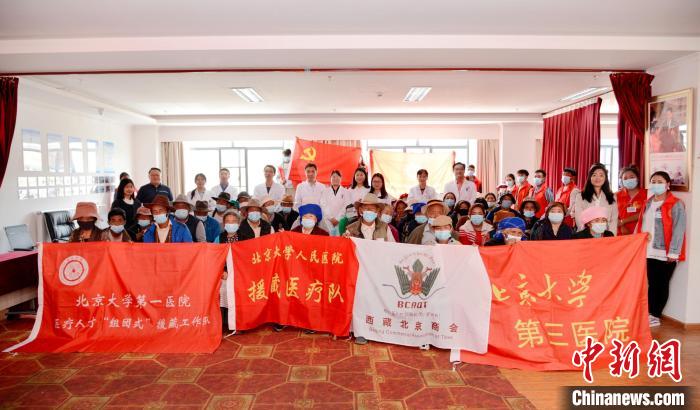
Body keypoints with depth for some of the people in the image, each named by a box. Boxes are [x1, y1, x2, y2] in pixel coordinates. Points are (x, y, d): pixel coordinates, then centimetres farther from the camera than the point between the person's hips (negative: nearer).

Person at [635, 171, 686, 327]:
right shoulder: (647, 203, 13)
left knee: (662, 285, 7)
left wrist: (673, 252, -16)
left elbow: (678, 230, -12)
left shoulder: (676, 204, -7)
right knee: (652, 284, 9)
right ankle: (650, 315, 17)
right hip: (649, 252, 5)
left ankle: (655, 316, 16)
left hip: (666, 254, -5)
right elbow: (640, 224, 16)